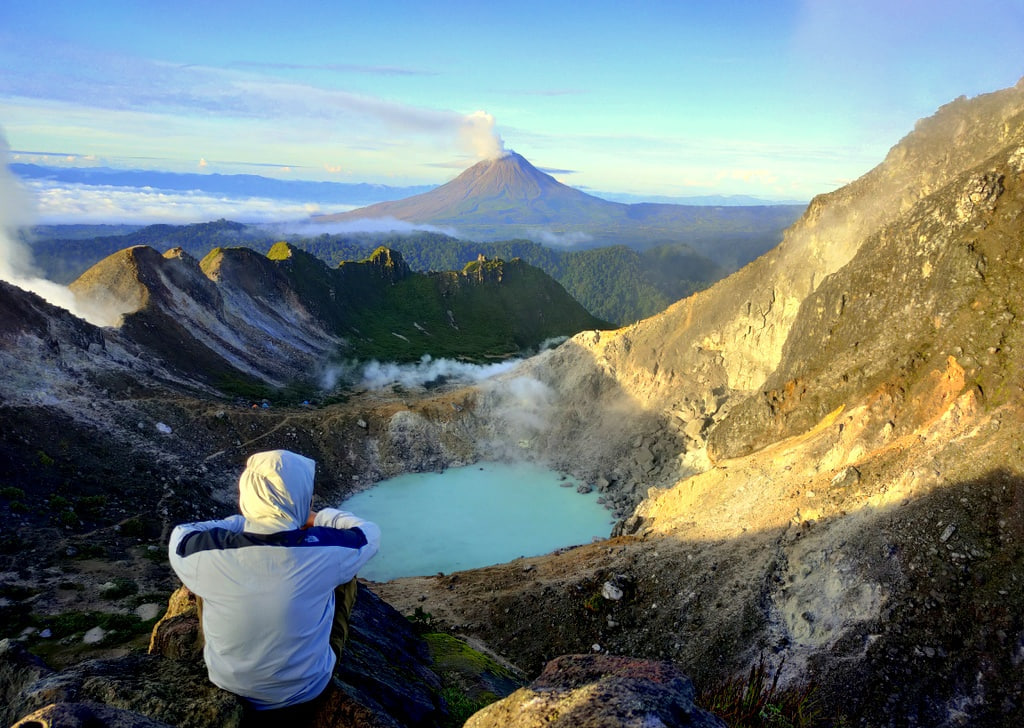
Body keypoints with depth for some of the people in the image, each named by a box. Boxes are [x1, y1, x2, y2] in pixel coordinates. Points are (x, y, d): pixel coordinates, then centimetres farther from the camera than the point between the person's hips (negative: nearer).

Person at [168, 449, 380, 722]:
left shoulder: (205, 553, -28)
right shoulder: (325, 552, -29)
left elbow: (180, 534, -1)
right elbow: (370, 533, -6)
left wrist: (244, 520, 4)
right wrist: (319, 518, 8)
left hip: (227, 684, 1)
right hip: (305, 688, -1)